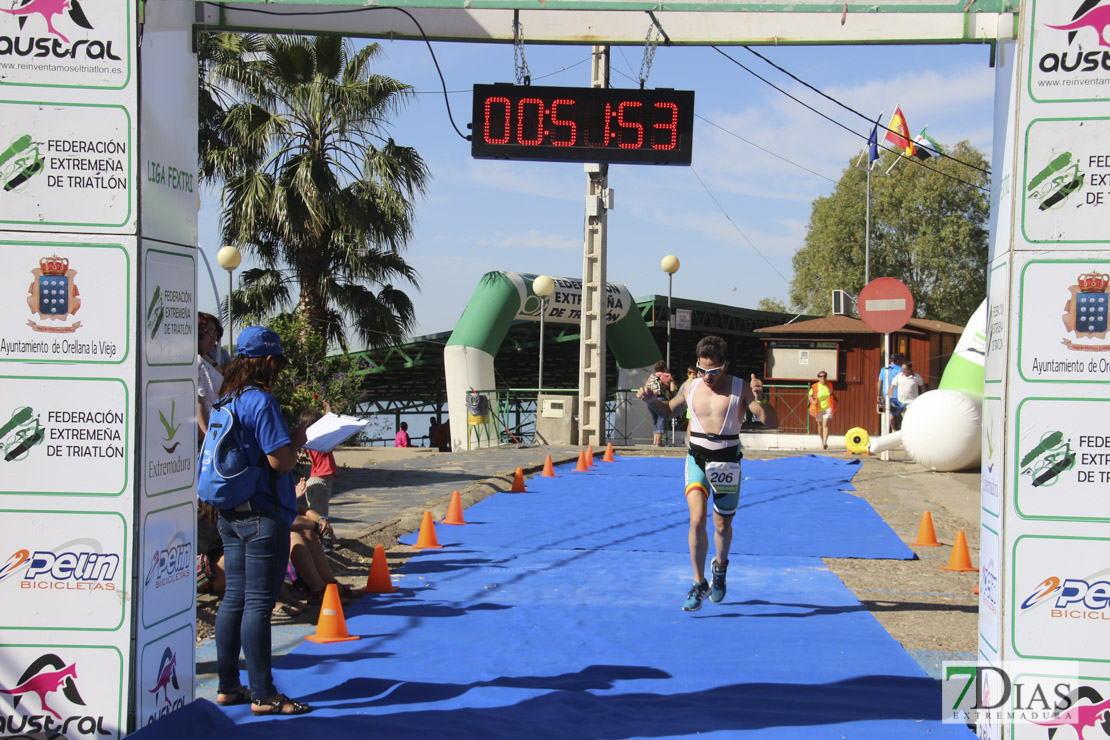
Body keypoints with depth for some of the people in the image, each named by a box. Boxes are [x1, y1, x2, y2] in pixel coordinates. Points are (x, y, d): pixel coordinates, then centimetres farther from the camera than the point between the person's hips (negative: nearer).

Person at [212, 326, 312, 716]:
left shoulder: (226, 400, 11)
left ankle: (228, 686, 20)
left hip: (231, 515, 9)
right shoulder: (262, 401, -15)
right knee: (258, 603, -5)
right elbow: (281, 461, -19)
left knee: (234, 599, 13)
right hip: (263, 516, -9)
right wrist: (298, 438, -1)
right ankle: (263, 695, 1)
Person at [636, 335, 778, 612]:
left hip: (727, 462, -1)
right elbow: (671, 410, 23)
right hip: (697, 459, 1)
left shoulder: (740, 389, -7)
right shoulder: (690, 387, 2)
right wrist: (652, 401, 3)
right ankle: (699, 584, -5)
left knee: (722, 525, 11)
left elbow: (771, 423, -14)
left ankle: (720, 566, 43)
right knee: (697, 519, -16)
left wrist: (760, 400, -32)